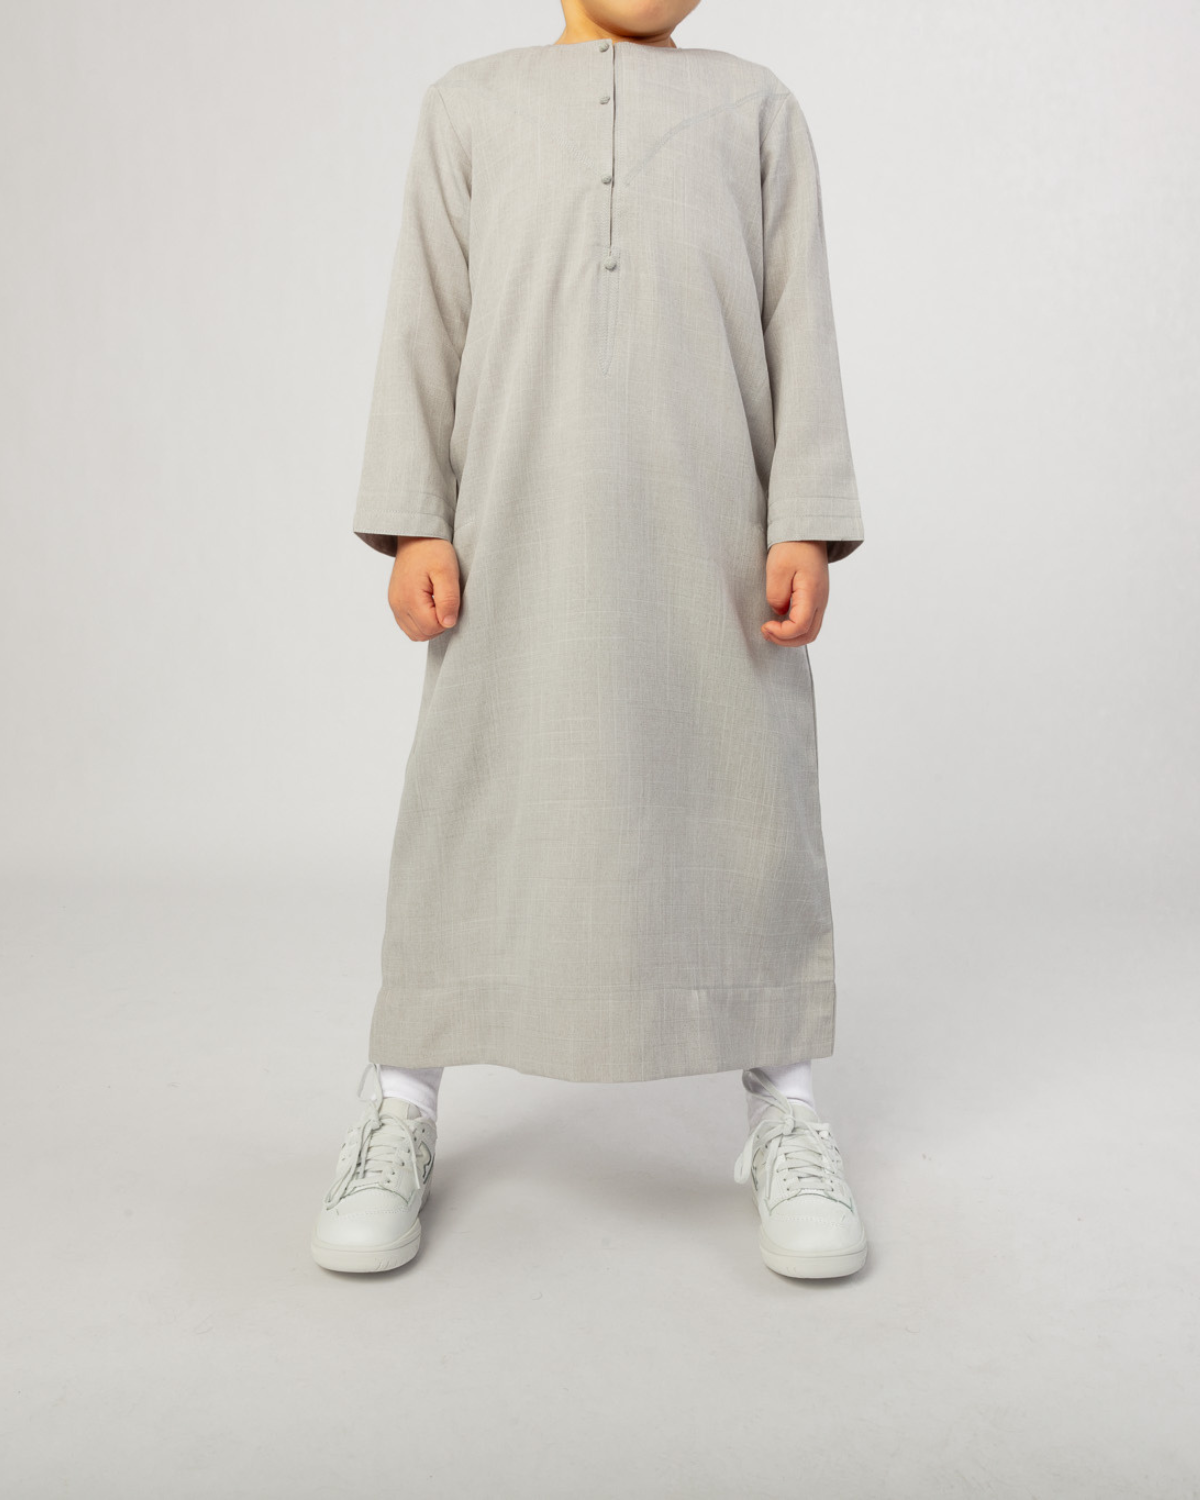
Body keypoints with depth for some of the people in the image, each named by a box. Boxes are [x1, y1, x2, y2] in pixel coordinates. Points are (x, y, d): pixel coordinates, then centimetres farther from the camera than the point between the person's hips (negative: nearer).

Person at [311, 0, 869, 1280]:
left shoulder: (754, 104, 17)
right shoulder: (472, 104, 18)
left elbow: (800, 324, 9)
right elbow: (426, 322, 12)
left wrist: (806, 525, -1)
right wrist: (412, 525, 2)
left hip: (713, 521, 0)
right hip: (520, 521, 0)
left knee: (748, 798, 1)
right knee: (472, 796, 2)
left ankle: (785, 1112, 16)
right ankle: (400, 1110, 15)